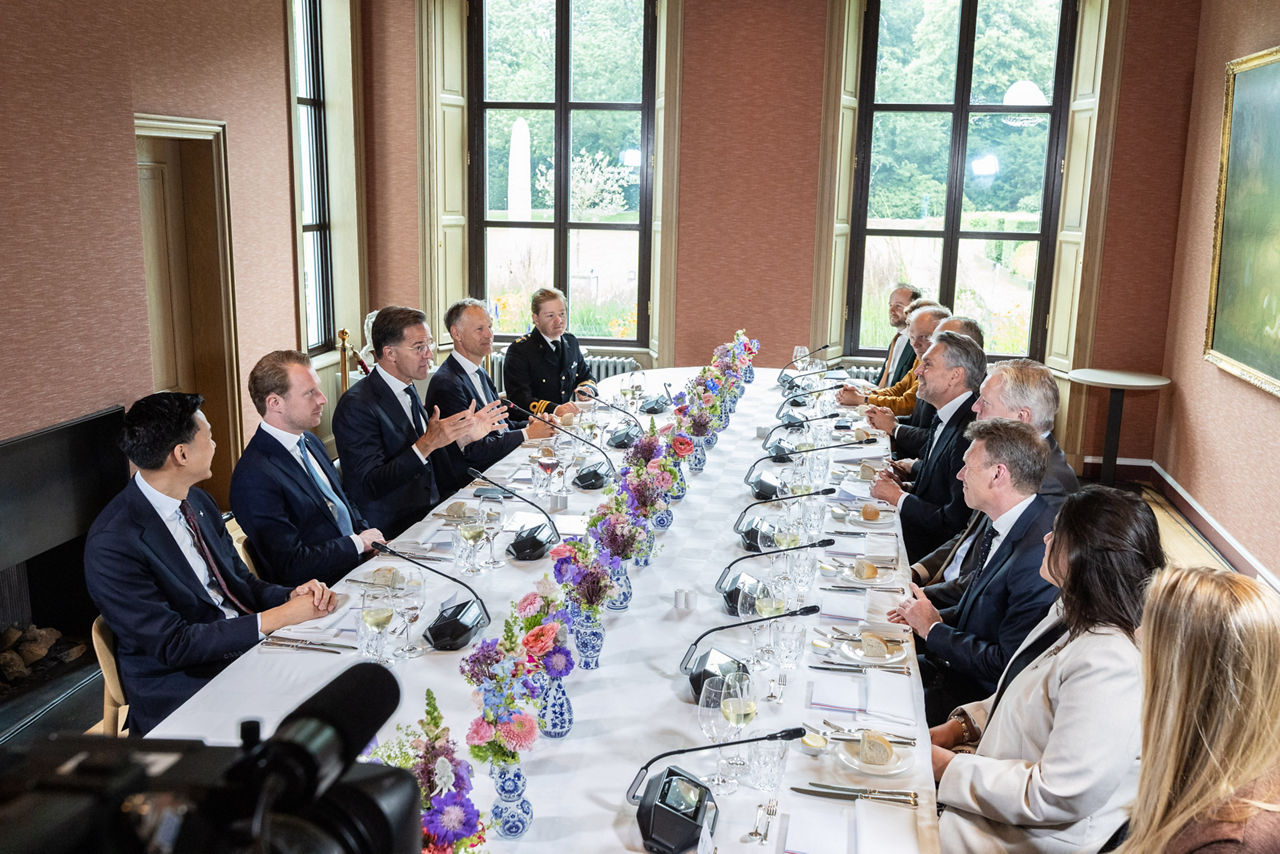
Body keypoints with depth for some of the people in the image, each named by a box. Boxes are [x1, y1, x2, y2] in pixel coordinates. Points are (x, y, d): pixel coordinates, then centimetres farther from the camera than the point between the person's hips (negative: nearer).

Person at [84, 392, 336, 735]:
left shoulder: (197, 501, 8)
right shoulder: (112, 544, -18)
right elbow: (171, 644, -19)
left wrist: (292, 596, -6)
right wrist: (278, 617, -20)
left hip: (249, 645, 8)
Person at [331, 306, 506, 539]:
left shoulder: (408, 391, 11)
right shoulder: (356, 405, -15)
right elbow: (372, 486, -22)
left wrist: (465, 435, 2)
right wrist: (427, 443, -27)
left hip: (429, 510, 8)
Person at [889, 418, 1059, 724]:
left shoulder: (1039, 557, -29)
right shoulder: (997, 522, 1)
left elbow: (1007, 666, -25)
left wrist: (933, 630, -14)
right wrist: (939, 617, -2)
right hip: (957, 663, 9)